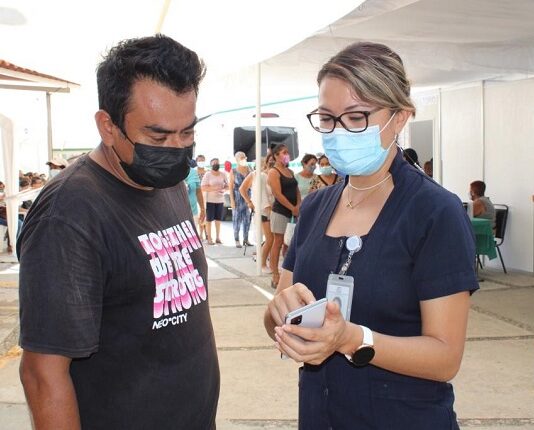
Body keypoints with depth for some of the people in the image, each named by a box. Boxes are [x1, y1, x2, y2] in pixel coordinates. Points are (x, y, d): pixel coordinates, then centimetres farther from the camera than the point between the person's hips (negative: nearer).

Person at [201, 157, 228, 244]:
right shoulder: (207, 175, -5)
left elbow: (227, 186, 12)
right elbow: (203, 188, -10)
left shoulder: (223, 174, 7)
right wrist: (214, 188, -22)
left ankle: (218, 237, 15)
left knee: (218, 219, 6)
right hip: (210, 200, -3)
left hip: (220, 200, 4)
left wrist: (223, 189, -11)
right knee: (209, 219, -2)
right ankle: (209, 238, 2)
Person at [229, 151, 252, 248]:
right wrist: (232, 200, -10)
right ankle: (237, 240, 5)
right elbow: (231, 186, -3)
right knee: (237, 219, -1)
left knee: (247, 219, 5)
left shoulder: (248, 170, 9)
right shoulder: (233, 171, 1)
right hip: (237, 197, -3)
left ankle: (246, 239, 13)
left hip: (247, 197, 3)